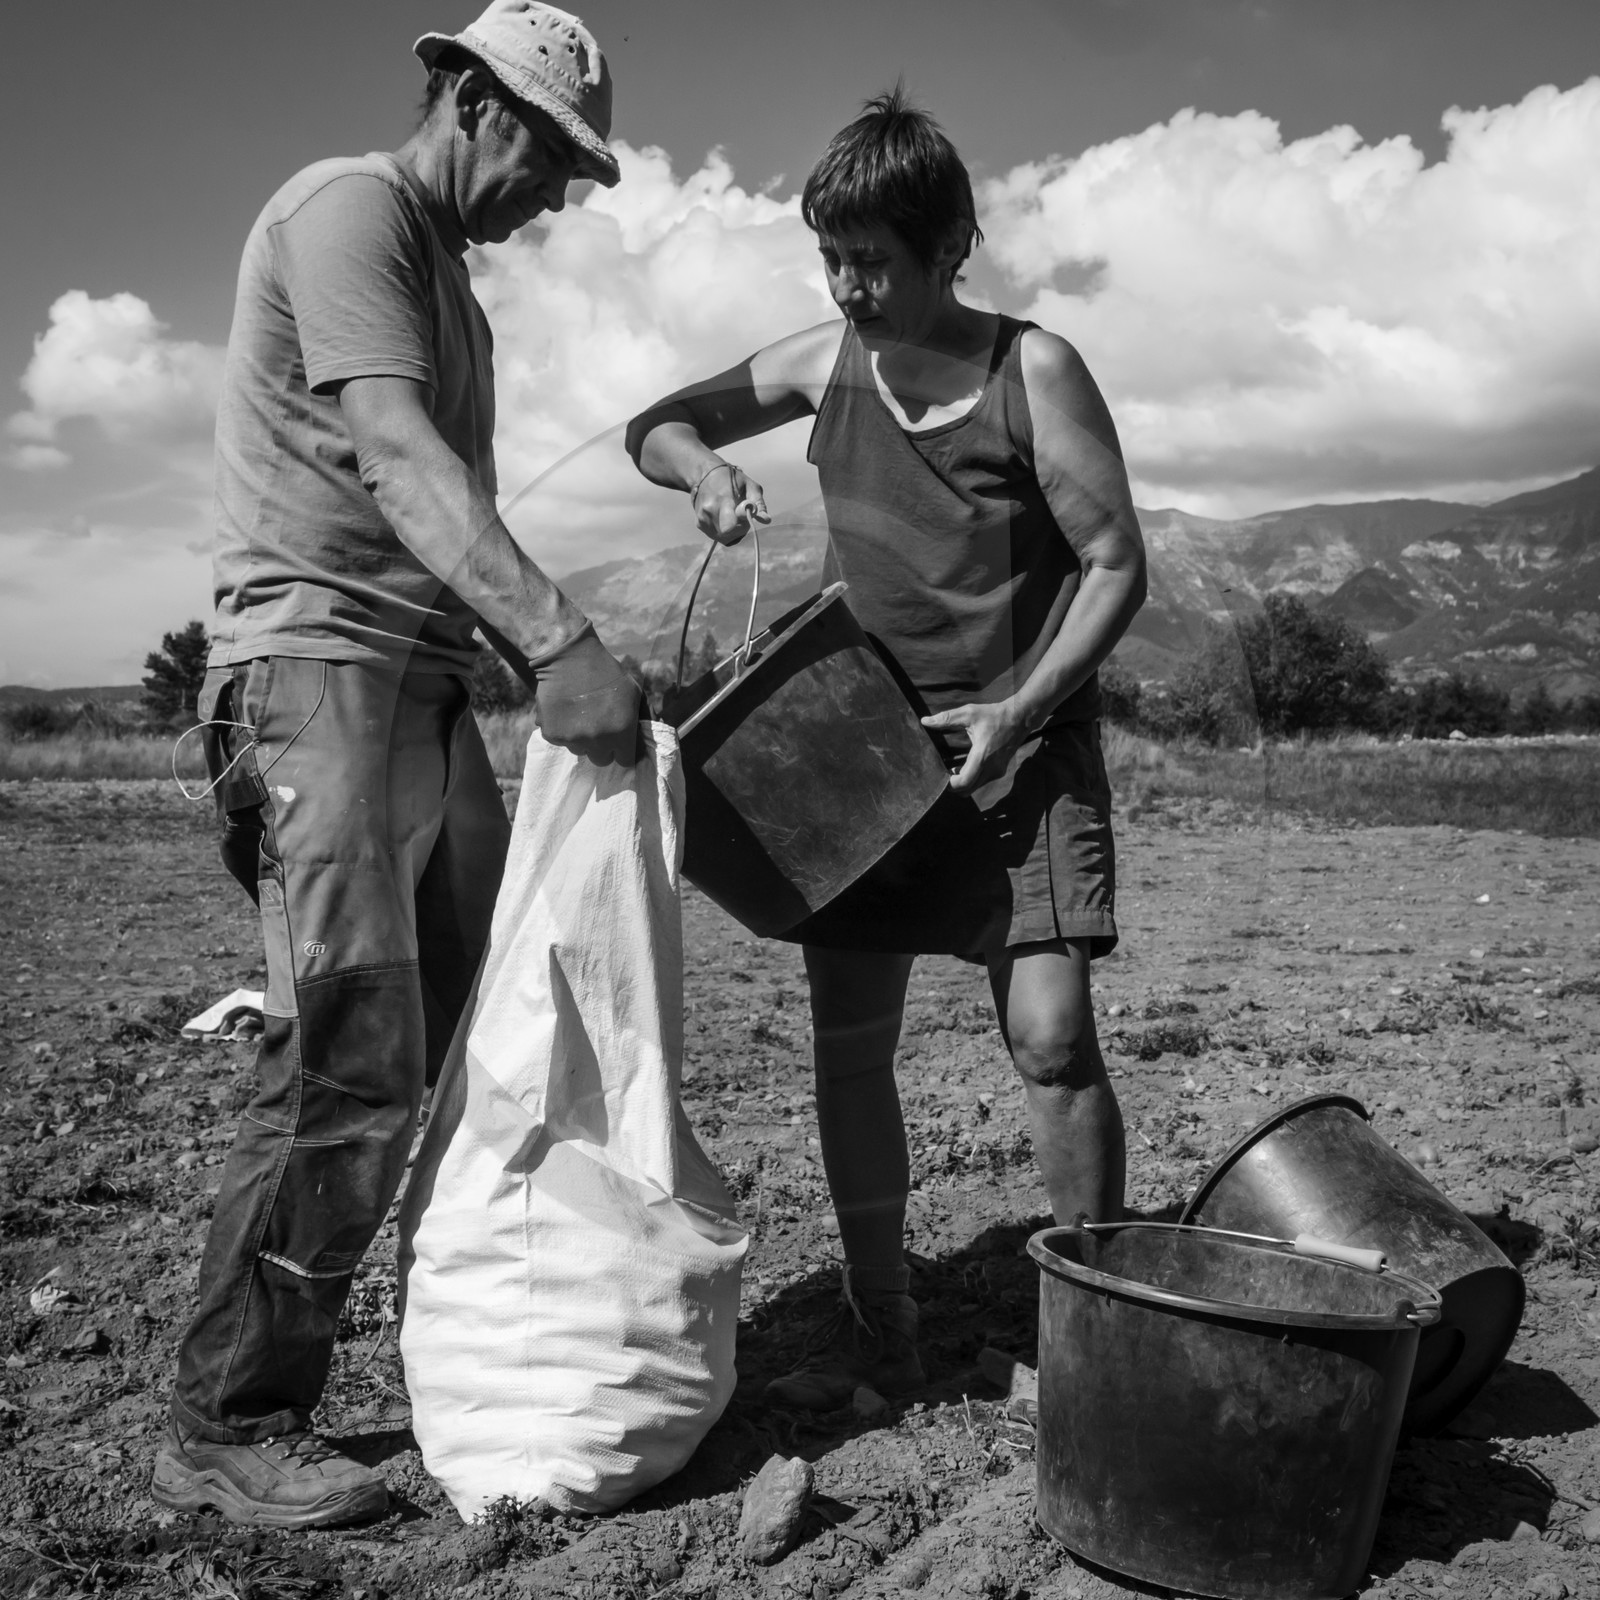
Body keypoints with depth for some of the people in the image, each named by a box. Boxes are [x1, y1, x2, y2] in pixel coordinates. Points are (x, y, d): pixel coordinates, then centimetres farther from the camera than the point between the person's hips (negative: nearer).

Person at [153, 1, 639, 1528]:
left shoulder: (448, 275, 25)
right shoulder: (346, 209, -4)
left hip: (429, 687, 10)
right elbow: (394, 457, -21)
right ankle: (226, 1429, -1)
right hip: (316, 668, -10)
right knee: (350, 1062, -12)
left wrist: (536, 661, 11)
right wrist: (559, 637, -32)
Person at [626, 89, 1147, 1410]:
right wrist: (702, 466, -8)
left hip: (1020, 746, -4)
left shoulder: (1033, 371, -9)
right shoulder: (825, 362, 4)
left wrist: (1019, 712, -19)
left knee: (1051, 1037, -14)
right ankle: (879, 1326, 20)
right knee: (848, 1039, 4)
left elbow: (1117, 566, -8)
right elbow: (654, 427, 15)